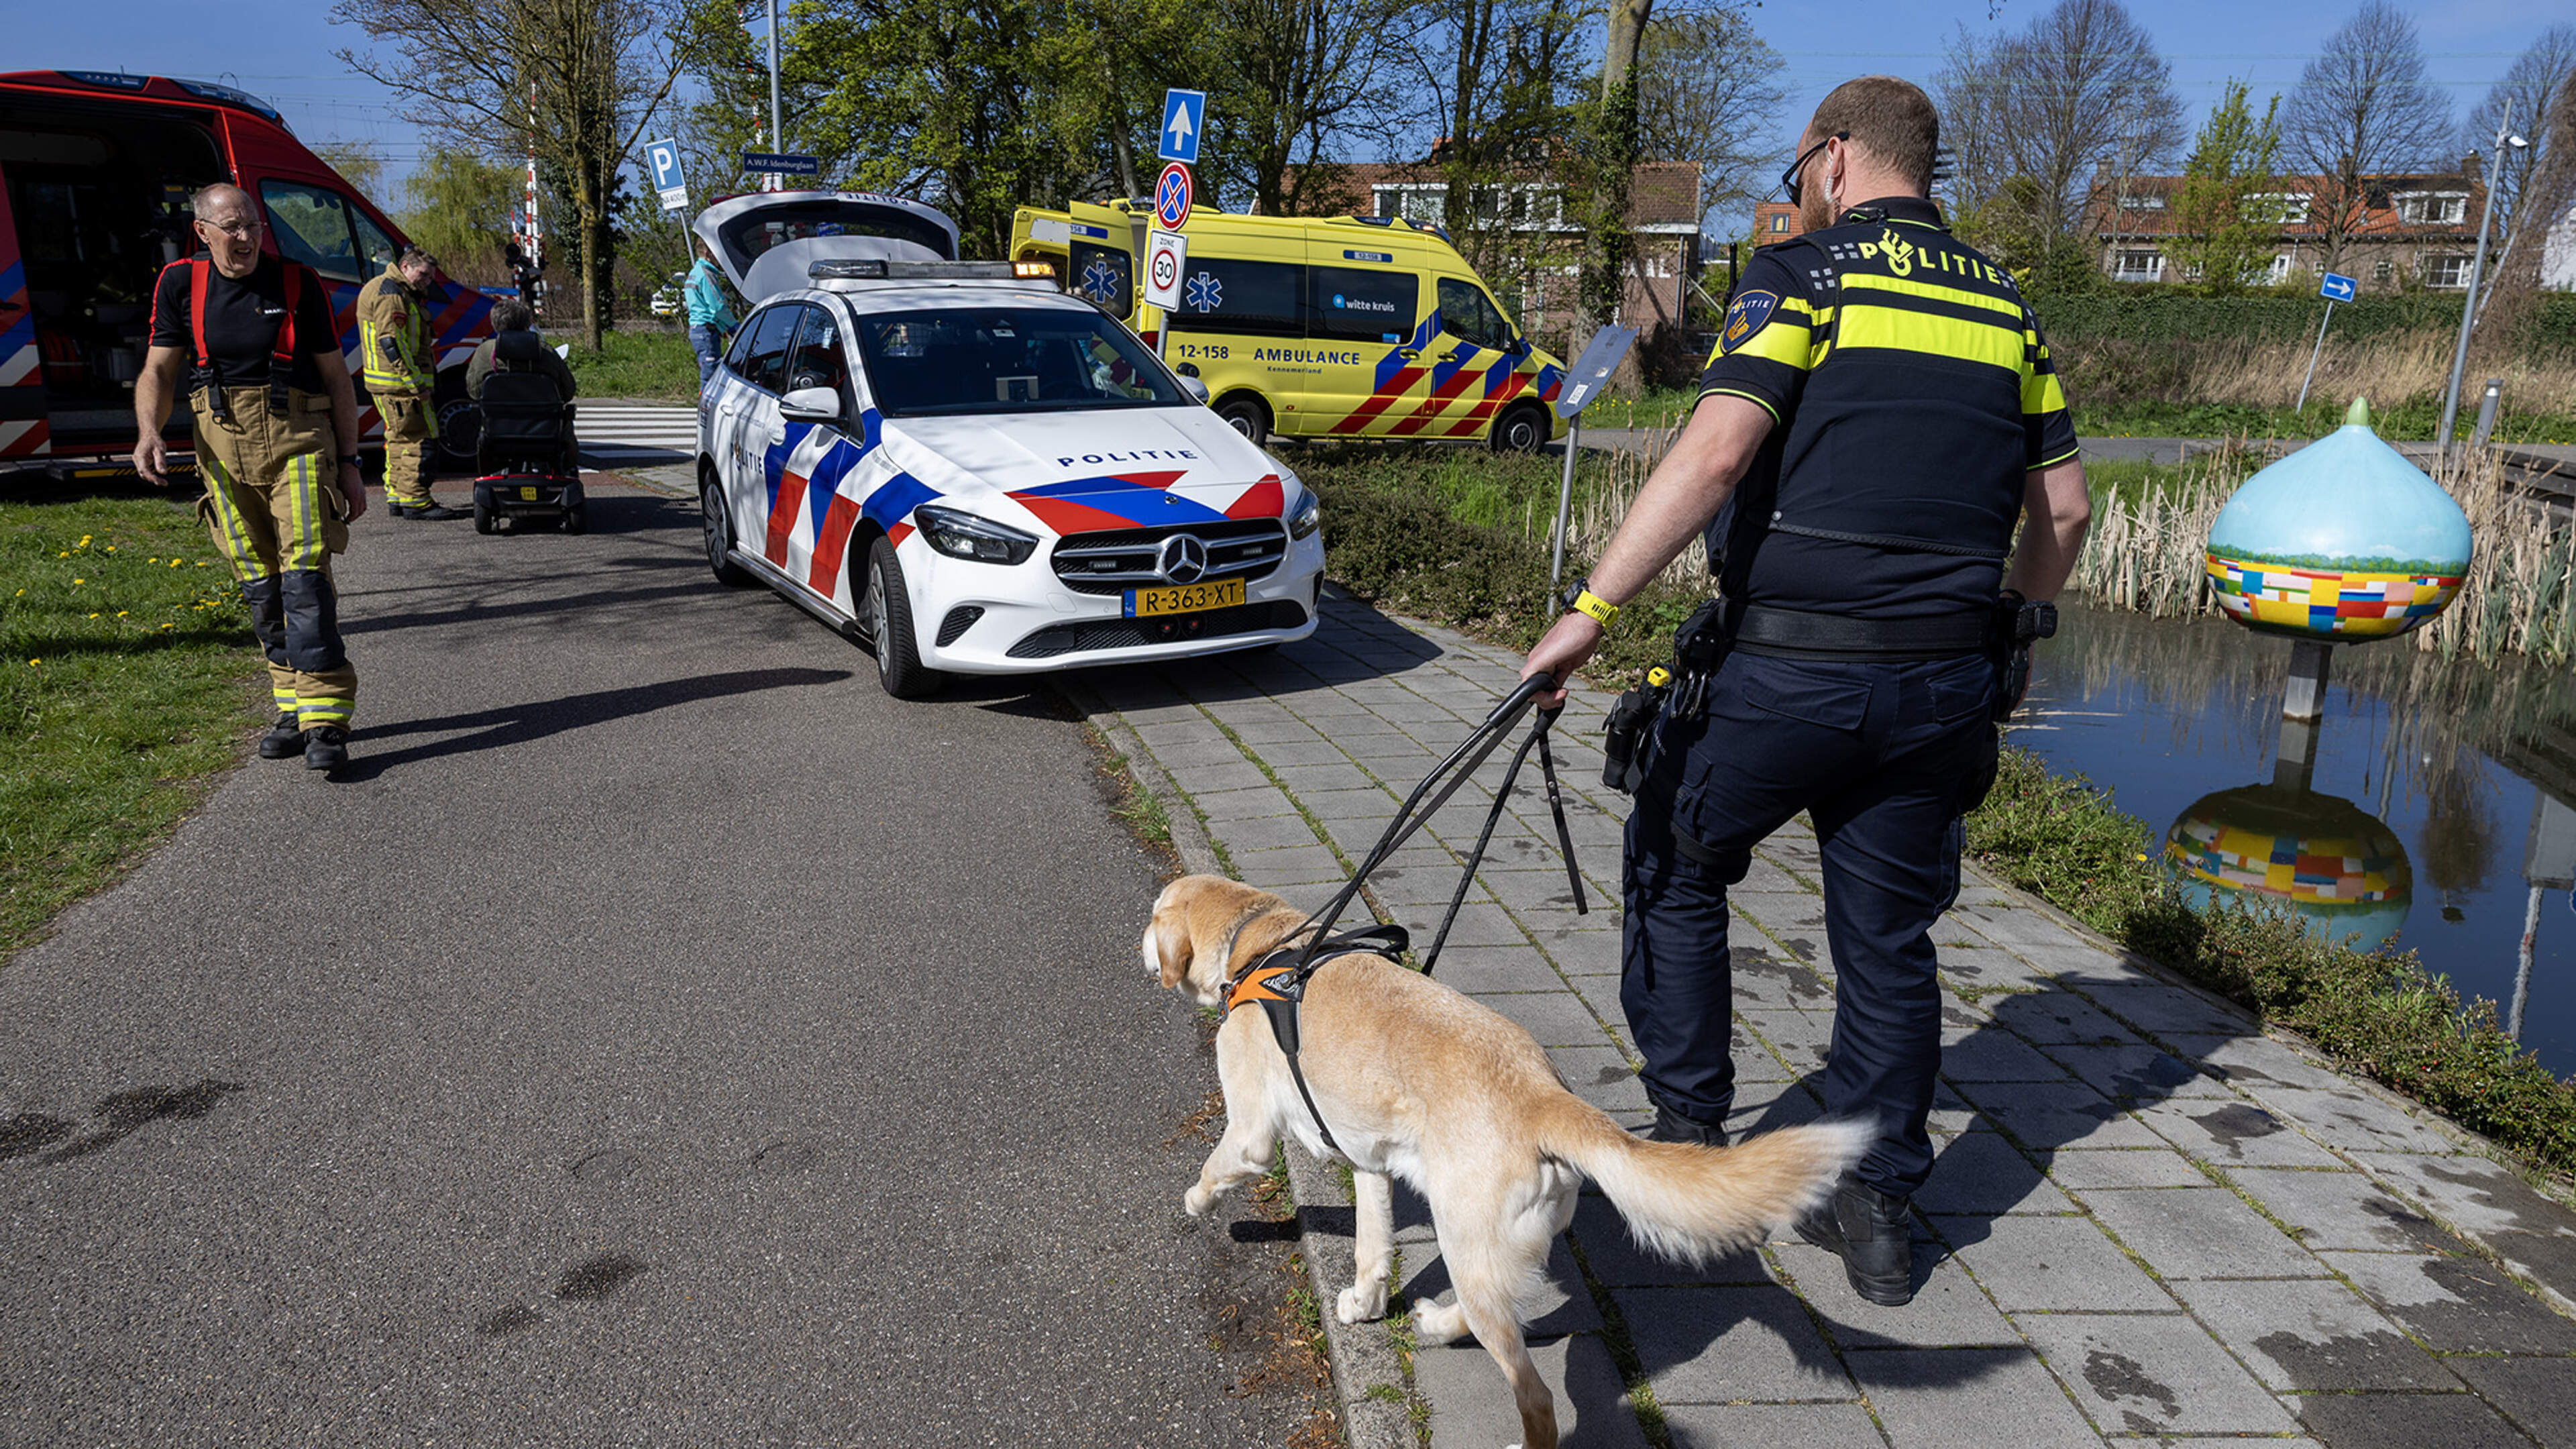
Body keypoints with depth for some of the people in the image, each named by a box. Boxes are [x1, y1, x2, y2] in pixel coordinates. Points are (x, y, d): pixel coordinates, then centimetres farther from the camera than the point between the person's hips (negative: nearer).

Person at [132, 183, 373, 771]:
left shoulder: (298, 282, 1)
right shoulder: (180, 284, 6)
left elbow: (336, 377, 5)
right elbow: (158, 371, 6)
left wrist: (349, 463, 2)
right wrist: (148, 431, -14)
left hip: (299, 440, -3)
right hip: (223, 444, 3)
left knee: (306, 573, -13)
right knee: (259, 583, 6)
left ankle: (324, 721, -14)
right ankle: (294, 706, 18)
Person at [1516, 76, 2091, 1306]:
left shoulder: (1803, 274, -4)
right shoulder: (2006, 305, 14)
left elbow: (1714, 452, -19)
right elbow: (2061, 510, 14)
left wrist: (1589, 609, -20)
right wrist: (2000, 633, 28)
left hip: (1786, 667, -5)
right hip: (1943, 682, 6)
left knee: (1676, 875, 16)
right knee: (1889, 936, 14)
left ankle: (1689, 1136, 22)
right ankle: (1878, 1208, 21)